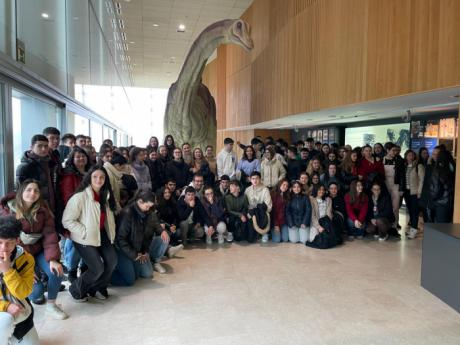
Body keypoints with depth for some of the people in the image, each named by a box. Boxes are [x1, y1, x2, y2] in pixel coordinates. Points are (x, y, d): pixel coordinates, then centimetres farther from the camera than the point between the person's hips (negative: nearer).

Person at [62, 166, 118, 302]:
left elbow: (110, 216, 20)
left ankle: (98, 288, 18)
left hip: (102, 234, 6)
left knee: (112, 261, -9)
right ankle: (76, 290, 16)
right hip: (84, 238, -6)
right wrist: (85, 232, -19)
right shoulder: (79, 197, -18)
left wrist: (111, 232, 7)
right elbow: (67, 221, -18)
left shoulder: (106, 196, 5)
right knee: (98, 268, -14)